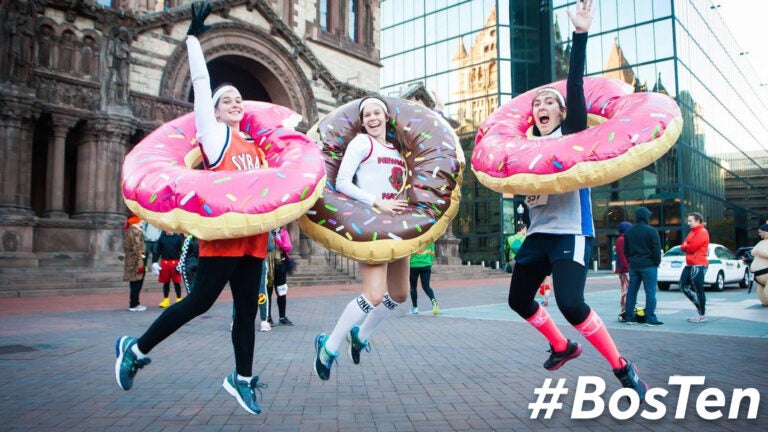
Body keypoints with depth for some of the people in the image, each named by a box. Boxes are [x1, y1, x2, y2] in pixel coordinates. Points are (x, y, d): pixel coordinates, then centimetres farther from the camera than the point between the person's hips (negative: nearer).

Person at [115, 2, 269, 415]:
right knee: (200, 301, -4)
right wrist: (194, 37, 9)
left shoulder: (255, 145, 19)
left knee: (247, 307, 8)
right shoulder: (213, 133, 5)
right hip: (222, 233, -6)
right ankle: (135, 348, 15)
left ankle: (242, 378, 19)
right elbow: (201, 84, 4)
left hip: (252, 236, 6)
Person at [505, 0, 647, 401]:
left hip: (571, 233, -7)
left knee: (571, 304, -22)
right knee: (518, 299, 12)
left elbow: (575, 86, -14)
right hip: (538, 234, 7)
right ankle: (563, 347, 36)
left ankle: (622, 367, -1)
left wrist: (580, 35, -21)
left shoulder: (572, 134, -1)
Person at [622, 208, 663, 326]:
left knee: (631, 291, 9)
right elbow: (656, 249, -10)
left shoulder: (628, 231, 9)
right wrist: (657, 262, 2)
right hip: (648, 265, -6)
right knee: (650, 292, -5)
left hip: (633, 265, 6)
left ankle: (629, 317, 12)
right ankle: (650, 319, -8)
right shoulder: (651, 231, -10)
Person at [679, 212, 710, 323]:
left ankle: (702, 315, 5)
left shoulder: (702, 232, -11)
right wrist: (687, 246, -6)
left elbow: (692, 247, -18)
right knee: (684, 287, 10)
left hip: (698, 265, -10)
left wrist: (685, 246, 1)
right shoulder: (692, 232, 19)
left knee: (698, 290, -3)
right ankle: (700, 307, 22)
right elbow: (683, 246, 14)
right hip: (690, 264, 10)